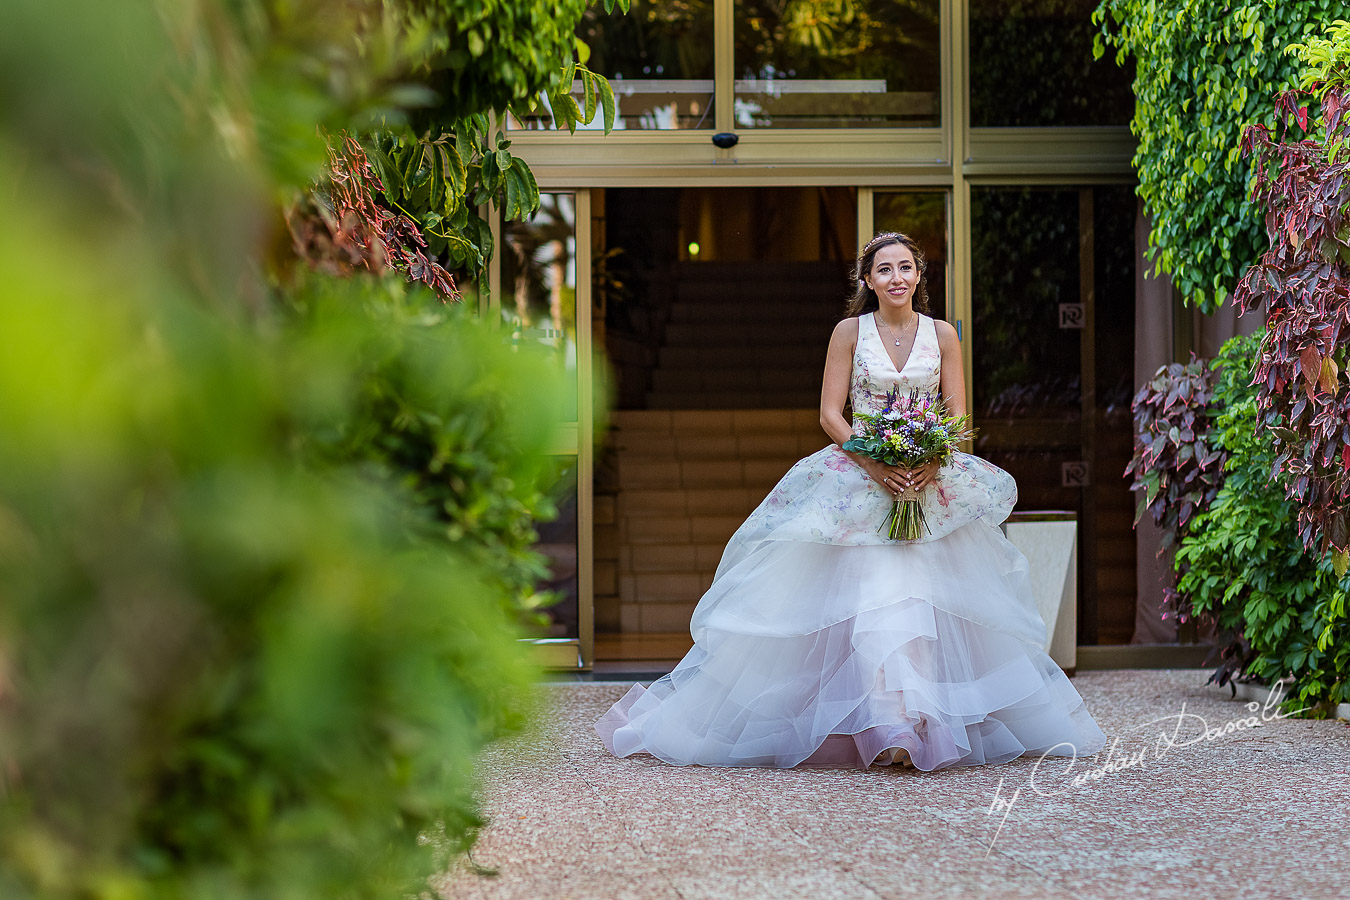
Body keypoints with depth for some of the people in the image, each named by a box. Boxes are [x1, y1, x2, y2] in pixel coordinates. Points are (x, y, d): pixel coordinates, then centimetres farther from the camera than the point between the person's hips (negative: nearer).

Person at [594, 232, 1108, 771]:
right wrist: (875, 463, -17)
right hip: (858, 480, -2)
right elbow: (830, 413, -1)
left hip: (930, 479, 2)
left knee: (922, 590, -9)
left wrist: (932, 463, -15)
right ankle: (889, 725, -23)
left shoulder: (942, 335, 9)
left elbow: (957, 417, 6)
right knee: (869, 591, -17)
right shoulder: (849, 332, 4)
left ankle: (911, 724, -5)